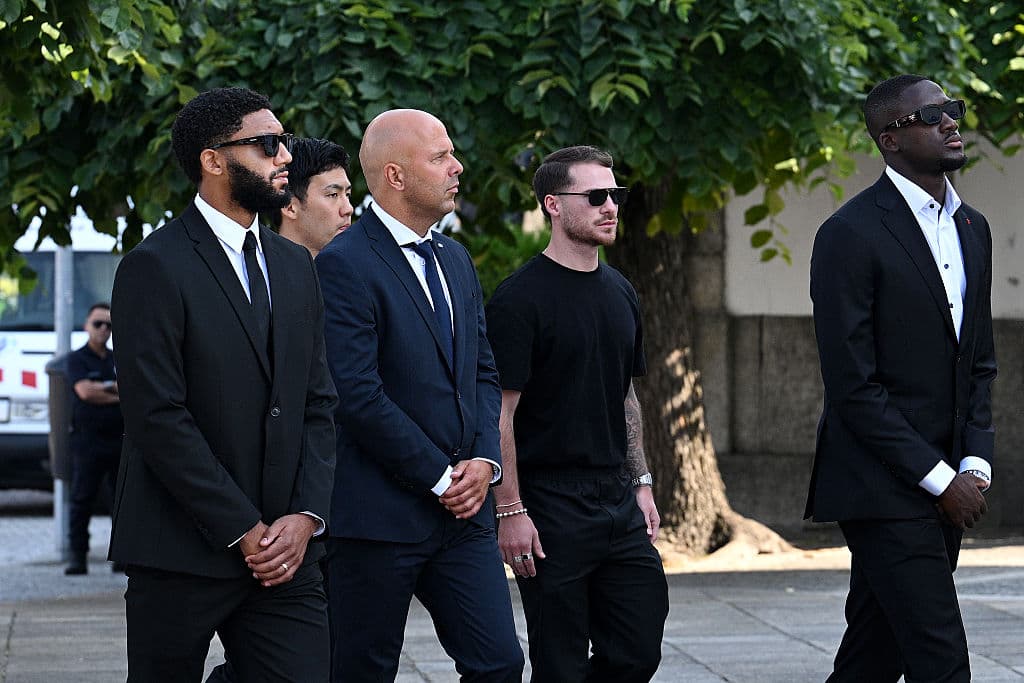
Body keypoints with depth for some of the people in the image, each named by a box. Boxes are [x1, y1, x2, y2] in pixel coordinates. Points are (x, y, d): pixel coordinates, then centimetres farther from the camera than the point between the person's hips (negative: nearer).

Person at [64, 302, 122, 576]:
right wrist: (118, 396, -5)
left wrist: (105, 387, -5)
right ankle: (78, 557, -5)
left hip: (119, 440, 4)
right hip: (88, 440, -4)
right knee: (82, 501, -5)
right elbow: (85, 391, -12)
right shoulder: (77, 359, 3)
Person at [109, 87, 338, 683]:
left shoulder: (295, 266, 14)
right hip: (182, 555, -5)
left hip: (284, 549, 5)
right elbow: (158, 418, -14)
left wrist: (306, 517, -3)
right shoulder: (156, 267, -7)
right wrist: (245, 532, -13)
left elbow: (319, 404, 12)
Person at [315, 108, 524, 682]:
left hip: (463, 507, 7)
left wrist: (484, 460, -1)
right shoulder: (345, 265, -12)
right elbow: (358, 397, -18)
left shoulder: (456, 259, 15)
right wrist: (440, 478, -12)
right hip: (379, 514, -7)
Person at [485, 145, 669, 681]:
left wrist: (640, 485, 15)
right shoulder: (520, 299, -11)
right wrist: (509, 511, -17)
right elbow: (499, 411, -13)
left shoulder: (619, 293, 13)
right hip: (551, 510, -7)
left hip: (619, 505, 7)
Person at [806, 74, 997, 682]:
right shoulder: (852, 234, -11)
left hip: (946, 487, 7)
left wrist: (975, 467, 2)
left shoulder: (972, 229, 14)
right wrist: (940, 479, -14)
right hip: (884, 489, -7)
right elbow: (852, 385, -14)